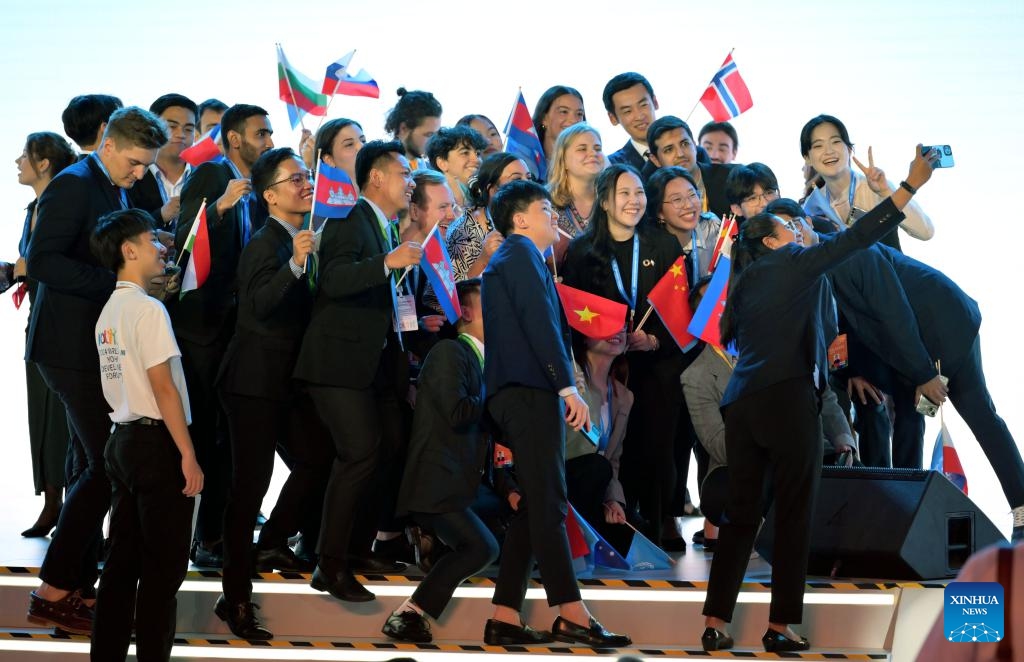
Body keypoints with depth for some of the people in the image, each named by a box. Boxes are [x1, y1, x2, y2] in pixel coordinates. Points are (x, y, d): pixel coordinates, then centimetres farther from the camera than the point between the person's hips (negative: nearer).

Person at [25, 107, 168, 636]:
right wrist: (117, 280, -25)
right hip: (73, 346, -10)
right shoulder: (74, 186, -14)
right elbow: (43, 262, -23)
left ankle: (79, 583, 20)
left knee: (94, 467, 13)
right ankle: (53, 592, -8)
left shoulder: (114, 192, 15)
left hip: (97, 346, 10)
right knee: (105, 465, -12)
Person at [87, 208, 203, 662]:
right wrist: (188, 456, -16)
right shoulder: (148, 309, -14)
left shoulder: (109, 311, 13)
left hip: (122, 439, 8)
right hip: (156, 442, -8)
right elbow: (163, 387, -17)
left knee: (123, 559, 10)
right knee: (164, 565, -3)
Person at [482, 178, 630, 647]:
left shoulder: (507, 259, 26)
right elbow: (539, 320, -16)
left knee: (533, 508, 8)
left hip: (516, 393, 10)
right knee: (548, 505, -13)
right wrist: (567, 385, -21)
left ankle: (505, 618, 5)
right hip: (531, 391, -10)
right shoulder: (521, 253, -4)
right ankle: (571, 616, -18)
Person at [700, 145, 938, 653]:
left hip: (740, 402, 7)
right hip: (787, 398, -7)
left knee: (740, 512, 8)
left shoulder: (744, 284, 21)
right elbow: (856, 238, -4)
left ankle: (715, 623, 3)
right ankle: (780, 626, -4)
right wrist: (911, 185, -5)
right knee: (795, 512, -1)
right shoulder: (794, 264, 3)